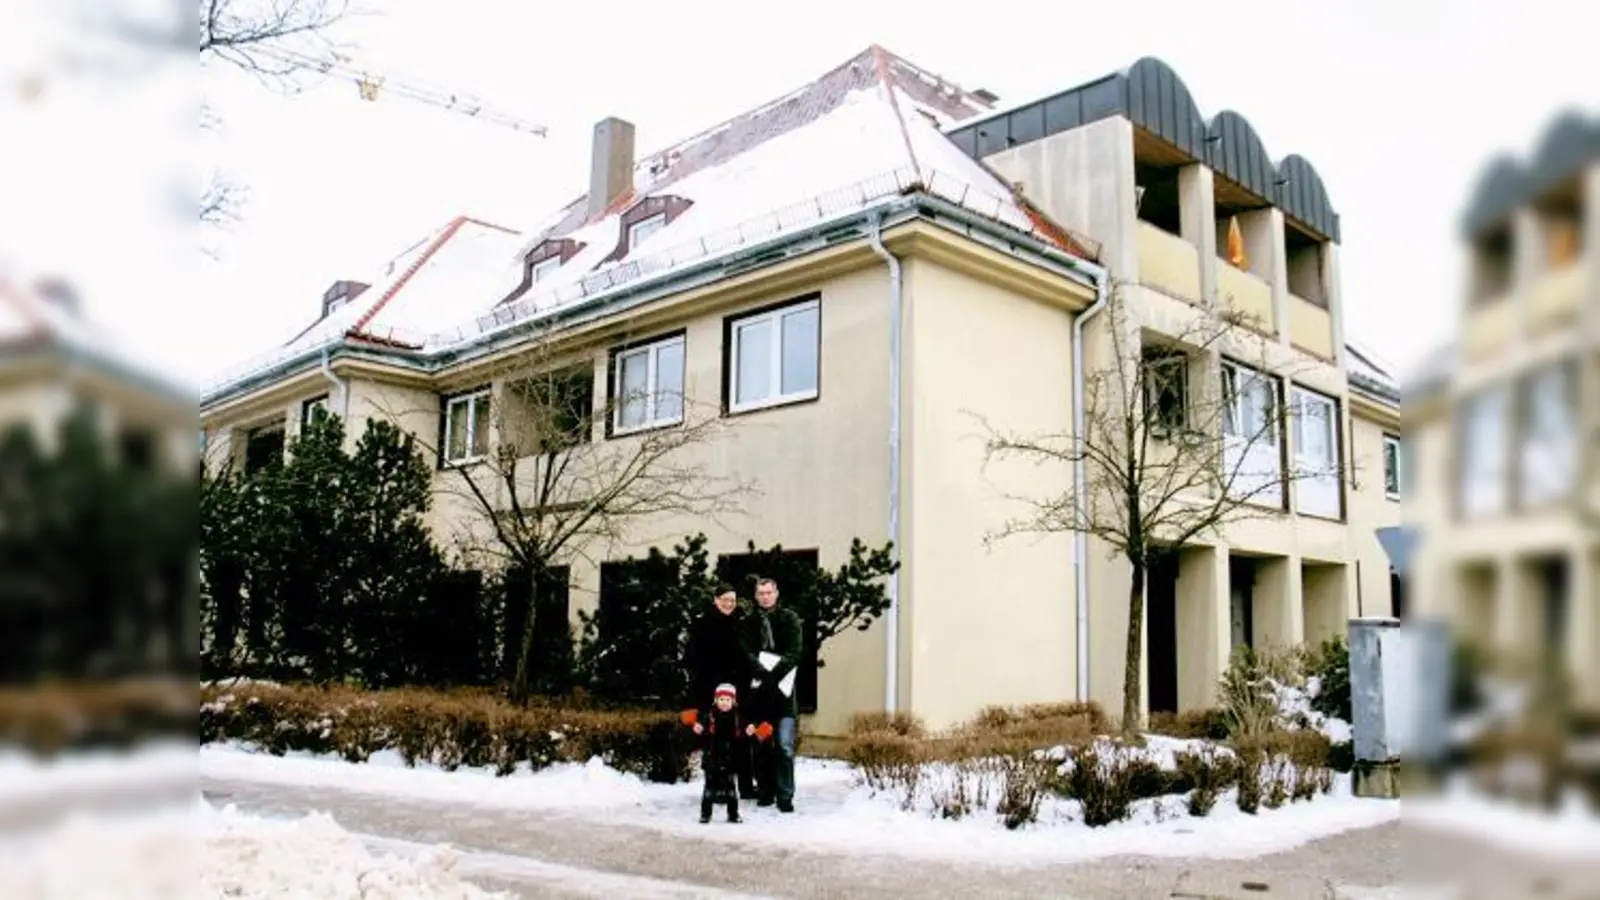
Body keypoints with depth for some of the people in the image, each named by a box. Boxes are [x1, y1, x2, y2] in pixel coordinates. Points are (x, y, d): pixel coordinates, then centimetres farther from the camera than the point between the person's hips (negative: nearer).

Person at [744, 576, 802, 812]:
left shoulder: (789, 619, 4)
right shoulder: (749, 622, 9)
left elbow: (794, 652, -4)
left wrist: (774, 674, -16)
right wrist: (759, 670, -18)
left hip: (783, 690, -2)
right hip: (758, 692, 2)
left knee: (784, 746, -7)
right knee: (761, 746, 6)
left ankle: (785, 795, -1)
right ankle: (765, 792, 17)